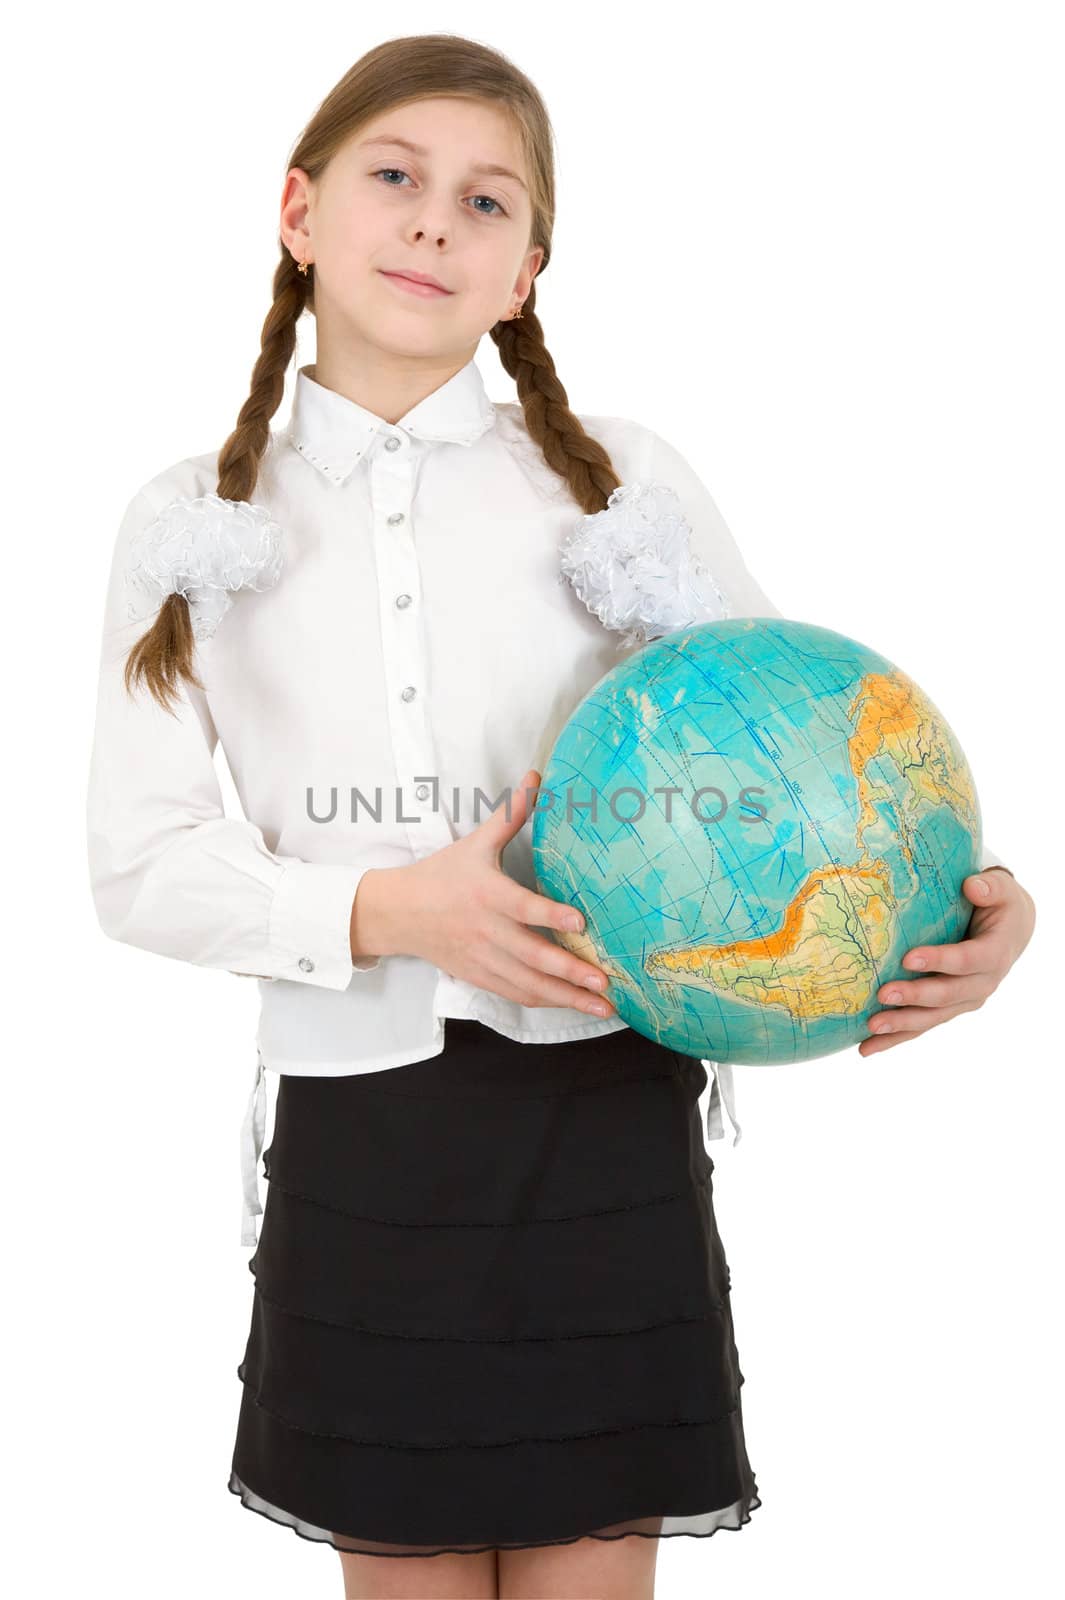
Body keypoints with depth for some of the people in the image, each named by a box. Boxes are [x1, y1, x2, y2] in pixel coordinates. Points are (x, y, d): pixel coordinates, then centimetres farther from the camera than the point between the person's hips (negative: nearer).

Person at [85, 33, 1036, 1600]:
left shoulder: (625, 481, 1)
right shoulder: (193, 525, 4)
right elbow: (140, 860, 0)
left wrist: (958, 900, -16)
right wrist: (386, 912, -16)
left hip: (605, 1126, 0)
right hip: (350, 1132, 1)